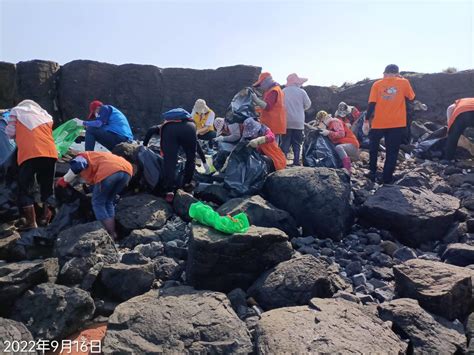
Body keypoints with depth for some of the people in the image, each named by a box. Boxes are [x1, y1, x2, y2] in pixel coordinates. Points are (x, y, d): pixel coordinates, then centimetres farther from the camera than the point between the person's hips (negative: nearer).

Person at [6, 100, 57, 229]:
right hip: (50, 153, 3)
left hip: (28, 155, -3)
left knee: (25, 188, 5)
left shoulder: (16, 111, 18)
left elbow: (10, 133, 15)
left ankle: (31, 222, 1)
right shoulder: (45, 115, 27)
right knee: (47, 187, 14)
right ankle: (46, 219, 12)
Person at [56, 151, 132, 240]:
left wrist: (65, 180, 11)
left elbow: (77, 166, -2)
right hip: (127, 170, 7)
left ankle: (111, 236, 10)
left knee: (98, 204, 12)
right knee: (109, 203, 23)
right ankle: (113, 233, 21)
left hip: (109, 171, -7)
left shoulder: (81, 157, 24)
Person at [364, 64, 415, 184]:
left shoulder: (377, 84, 1)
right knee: (392, 152, 6)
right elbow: (411, 98, 13)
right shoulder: (404, 82, 0)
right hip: (397, 124, -1)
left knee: (374, 148, 21)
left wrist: (366, 120, -1)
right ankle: (387, 178, 6)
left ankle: (372, 173, 22)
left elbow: (372, 103, -6)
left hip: (379, 123, 1)